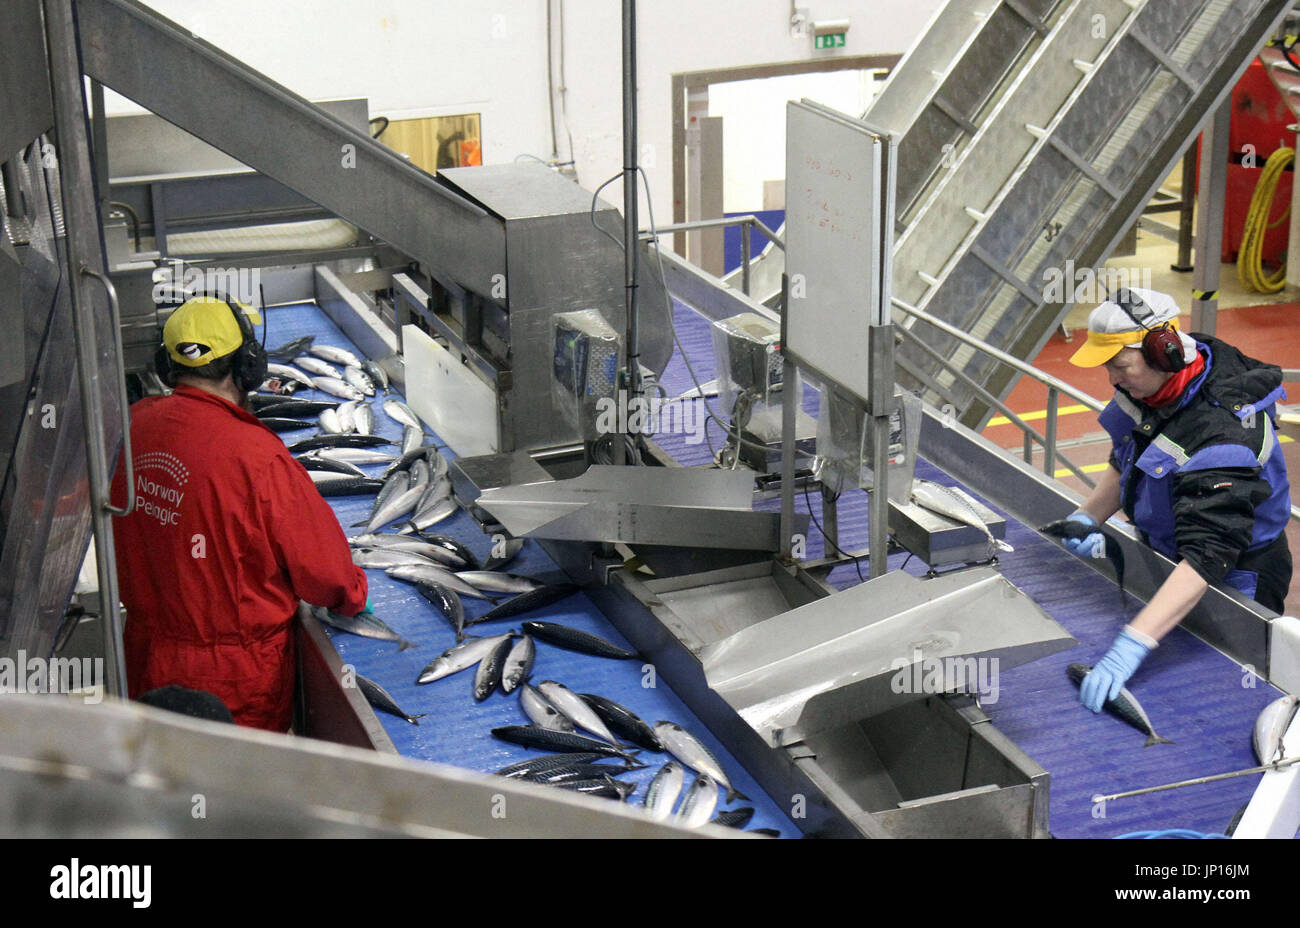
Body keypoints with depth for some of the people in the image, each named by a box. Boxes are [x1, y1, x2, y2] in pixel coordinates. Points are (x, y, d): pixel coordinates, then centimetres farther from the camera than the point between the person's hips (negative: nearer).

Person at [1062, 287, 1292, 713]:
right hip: (1166, 560, 8)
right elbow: (1124, 463, 12)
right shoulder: (1154, 381, -10)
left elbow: (1205, 559, -45)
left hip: (1234, 579, -8)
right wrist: (1087, 518, -5)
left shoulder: (1222, 431, -36)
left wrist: (1132, 645, -53)